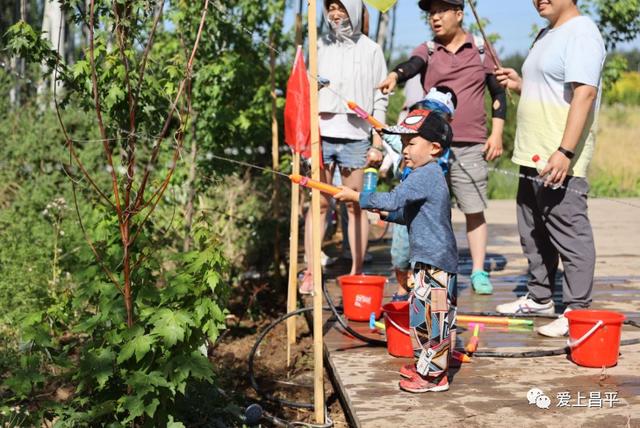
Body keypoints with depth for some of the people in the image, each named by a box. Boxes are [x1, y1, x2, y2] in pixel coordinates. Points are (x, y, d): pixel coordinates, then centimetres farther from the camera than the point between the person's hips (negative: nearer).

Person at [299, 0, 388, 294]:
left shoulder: (370, 50, 7)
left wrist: (377, 143, 0)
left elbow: (379, 100, 6)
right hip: (320, 135, 2)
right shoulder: (320, 46, 13)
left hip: (355, 138, -1)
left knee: (356, 206, 2)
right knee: (318, 204, -1)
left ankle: (357, 273, 8)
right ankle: (311, 274, 2)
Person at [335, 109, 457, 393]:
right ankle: (427, 366, 30)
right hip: (428, 260, 11)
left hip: (435, 261, -11)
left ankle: (433, 375, 2)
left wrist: (356, 197, -20)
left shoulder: (426, 175, -18)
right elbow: (411, 215, 24)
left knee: (430, 315, -6)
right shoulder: (428, 175, 16)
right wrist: (385, 213, 11)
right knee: (421, 313, 18)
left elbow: (393, 200, -27)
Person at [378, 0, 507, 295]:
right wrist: (394, 76, -38)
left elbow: (498, 94, 11)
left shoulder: (481, 50, 8)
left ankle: (478, 272, 11)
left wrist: (497, 133, 2)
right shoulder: (427, 50, 8)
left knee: (474, 210, 2)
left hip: (471, 147, -1)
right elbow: (412, 65, -15)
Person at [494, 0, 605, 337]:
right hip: (533, 157, 10)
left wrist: (565, 151, -28)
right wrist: (519, 85, 10)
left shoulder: (581, 32, -11)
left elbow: (584, 94, -21)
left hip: (561, 161, -10)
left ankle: (577, 312, -2)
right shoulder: (547, 35, 19)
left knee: (570, 235, -7)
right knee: (533, 234, 17)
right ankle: (539, 298, 29)